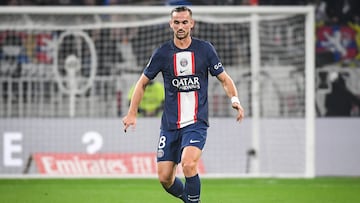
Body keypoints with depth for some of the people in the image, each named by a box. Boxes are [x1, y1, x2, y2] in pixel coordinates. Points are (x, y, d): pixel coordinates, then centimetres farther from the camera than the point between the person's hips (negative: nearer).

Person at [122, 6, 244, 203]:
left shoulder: (205, 49, 0)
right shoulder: (162, 52, 2)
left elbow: (224, 79, 6)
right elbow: (142, 82, 11)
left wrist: (234, 100, -13)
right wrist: (132, 114, 3)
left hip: (197, 122, -2)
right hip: (169, 125, 3)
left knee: (188, 164, -27)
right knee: (164, 178, 0)